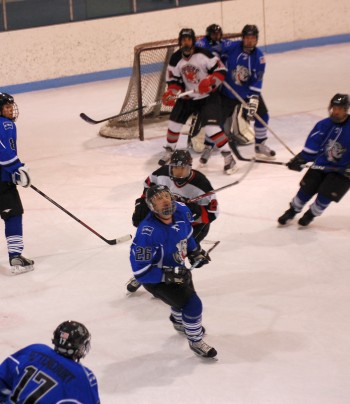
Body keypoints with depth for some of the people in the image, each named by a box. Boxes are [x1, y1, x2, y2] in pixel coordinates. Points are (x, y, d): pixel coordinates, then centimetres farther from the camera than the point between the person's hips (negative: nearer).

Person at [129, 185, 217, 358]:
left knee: (186, 293, 31)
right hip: (156, 278, -8)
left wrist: (195, 251, 4)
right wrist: (169, 275, -38)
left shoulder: (181, 211, -18)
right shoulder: (147, 232, -38)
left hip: (177, 268, 8)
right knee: (192, 304, -16)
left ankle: (179, 322, 66)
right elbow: (141, 271, -34)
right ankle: (196, 342, 11)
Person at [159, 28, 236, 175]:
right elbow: (174, 80, 2)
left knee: (211, 127, -19)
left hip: (208, 96, -5)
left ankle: (228, 156, -12)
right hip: (187, 97, 5)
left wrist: (210, 81, -31)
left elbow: (221, 70, -16)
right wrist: (171, 93, -16)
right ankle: (169, 150, 31)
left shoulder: (203, 54, -19)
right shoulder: (175, 59, -4)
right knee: (174, 122, 7)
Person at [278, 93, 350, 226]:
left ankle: (311, 214, 18)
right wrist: (299, 160, -15)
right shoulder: (323, 125, -7)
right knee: (307, 188, -1)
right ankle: (292, 211, 24)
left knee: (326, 193, -11)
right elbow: (311, 147, -6)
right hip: (322, 163, 4)